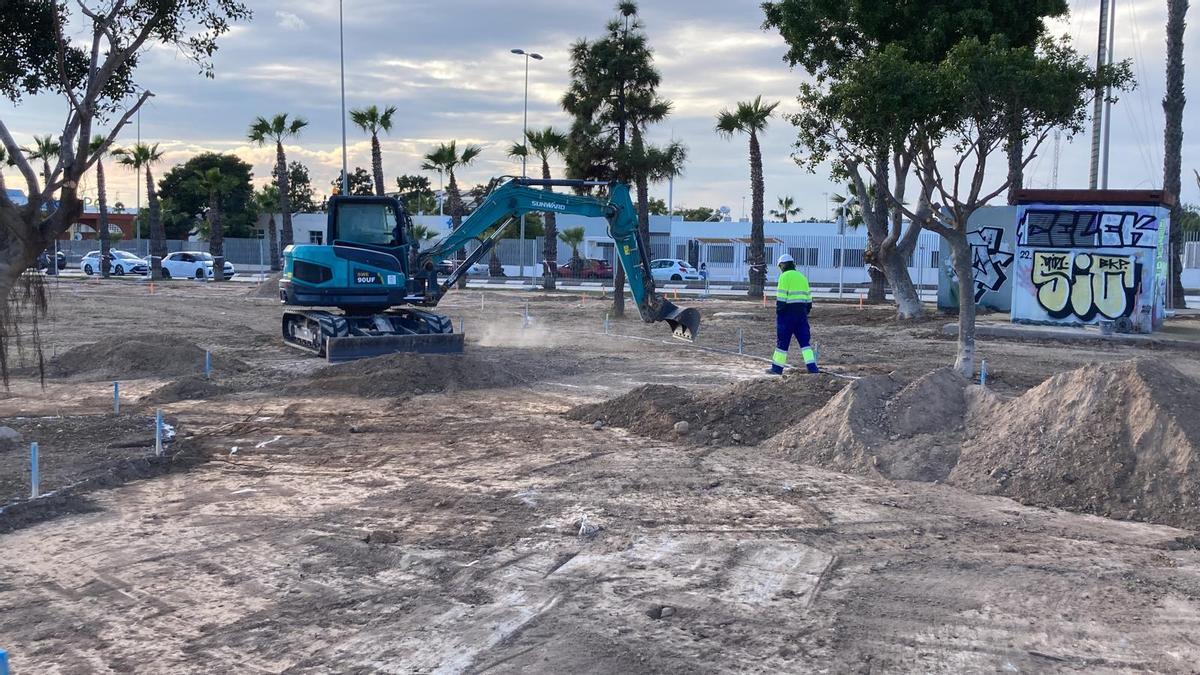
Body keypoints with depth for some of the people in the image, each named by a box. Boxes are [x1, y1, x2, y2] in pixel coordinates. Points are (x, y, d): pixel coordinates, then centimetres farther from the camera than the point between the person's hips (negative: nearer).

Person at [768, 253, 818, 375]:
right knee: (804, 341, 6)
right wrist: (806, 312, 21)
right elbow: (808, 297, 16)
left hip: (787, 313, -6)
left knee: (782, 341, 2)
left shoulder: (785, 276, -8)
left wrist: (779, 311, -10)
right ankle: (812, 367, -3)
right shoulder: (802, 277, 14)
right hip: (801, 313, 6)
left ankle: (777, 368, 9)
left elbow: (781, 297, -14)